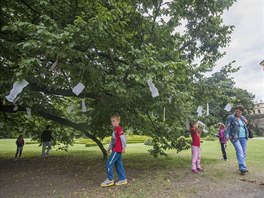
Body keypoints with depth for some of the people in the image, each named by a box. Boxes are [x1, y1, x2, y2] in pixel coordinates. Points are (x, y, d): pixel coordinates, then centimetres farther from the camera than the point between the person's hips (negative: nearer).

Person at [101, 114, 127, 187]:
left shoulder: (119, 128, -13)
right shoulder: (115, 129, 17)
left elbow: (123, 138, -18)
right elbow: (112, 140, 22)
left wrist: (123, 147, -17)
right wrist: (109, 148, 21)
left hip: (117, 150, -10)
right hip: (115, 150, 10)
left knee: (109, 164, -6)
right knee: (118, 164, 12)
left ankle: (110, 180, 4)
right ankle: (123, 179, 19)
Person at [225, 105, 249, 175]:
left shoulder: (243, 118, 14)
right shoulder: (231, 117, -3)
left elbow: (246, 127, 25)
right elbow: (228, 127, -7)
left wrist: (246, 122, 3)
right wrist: (227, 135, -21)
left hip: (243, 137, 6)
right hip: (235, 137, -6)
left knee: (243, 152, 8)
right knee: (239, 151, -13)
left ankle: (242, 166, 19)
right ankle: (243, 168, -13)